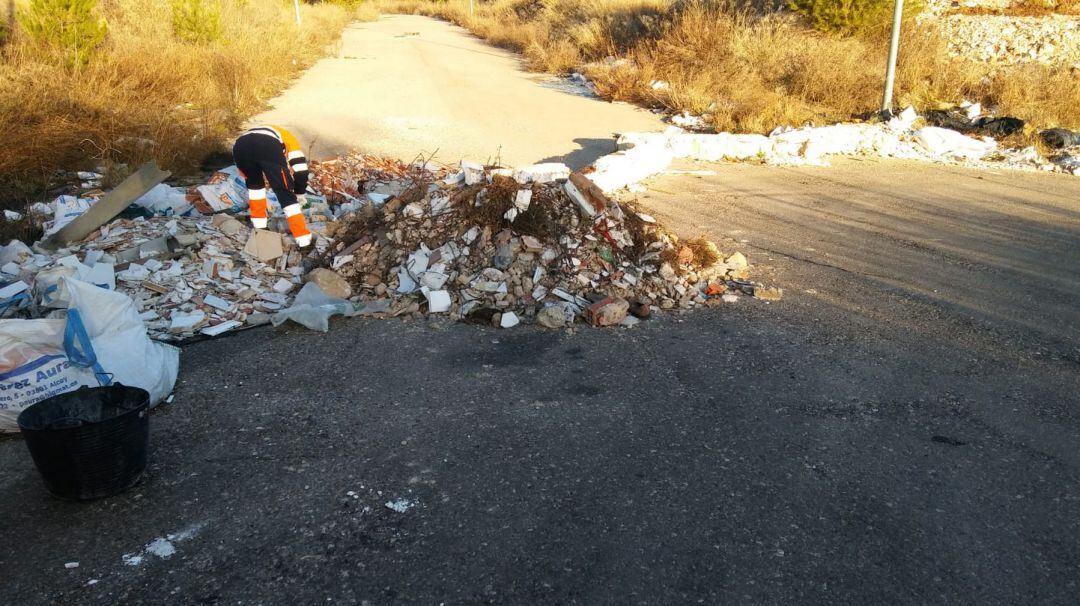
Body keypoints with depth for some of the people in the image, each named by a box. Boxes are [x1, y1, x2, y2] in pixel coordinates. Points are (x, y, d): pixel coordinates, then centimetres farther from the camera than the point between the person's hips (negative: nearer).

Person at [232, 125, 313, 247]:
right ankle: (303, 238, 5)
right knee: (286, 194, 10)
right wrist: (299, 195, 40)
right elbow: (301, 172, 23)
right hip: (269, 148, -4)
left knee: (254, 183, 35)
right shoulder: (290, 140, 36)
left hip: (240, 146, 4)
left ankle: (259, 225, 35)